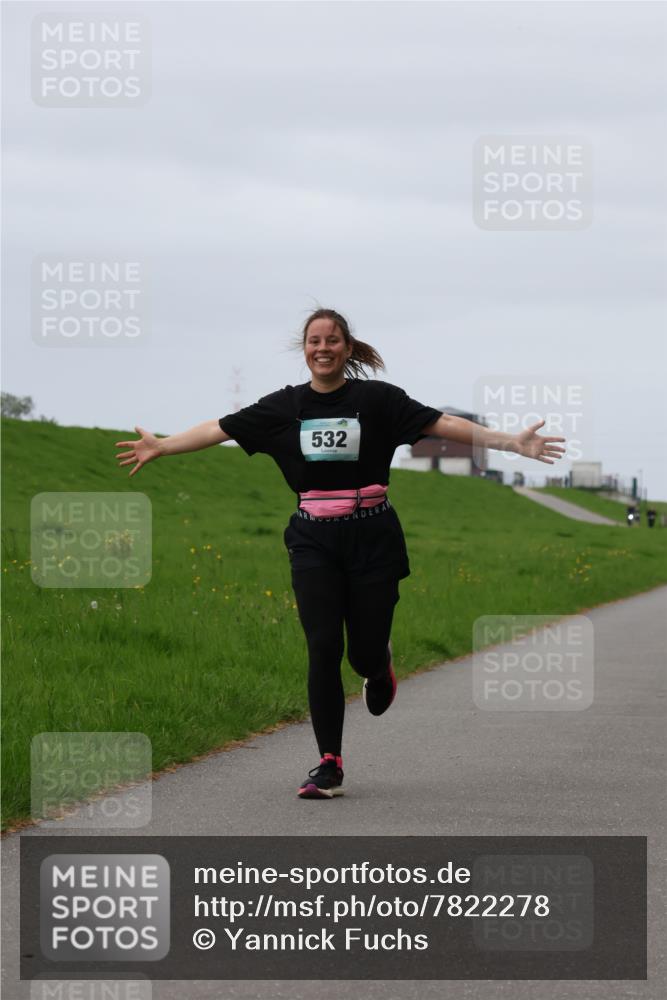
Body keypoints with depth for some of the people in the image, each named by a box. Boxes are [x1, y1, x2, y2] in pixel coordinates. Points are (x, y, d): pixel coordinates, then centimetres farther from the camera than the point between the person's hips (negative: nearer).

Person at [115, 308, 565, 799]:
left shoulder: (376, 398, -2)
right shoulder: (285, 405, 6)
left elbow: (441, 423, -5)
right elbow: (221, 428, 11)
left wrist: (513, 441, -12)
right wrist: (160, 446, 11)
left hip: (372, 537, -1)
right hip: (314, 541, 2)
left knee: (364, 652, 1)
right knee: (322, 649, -7)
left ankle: (379, 665, 41)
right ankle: (330, 765, -1)